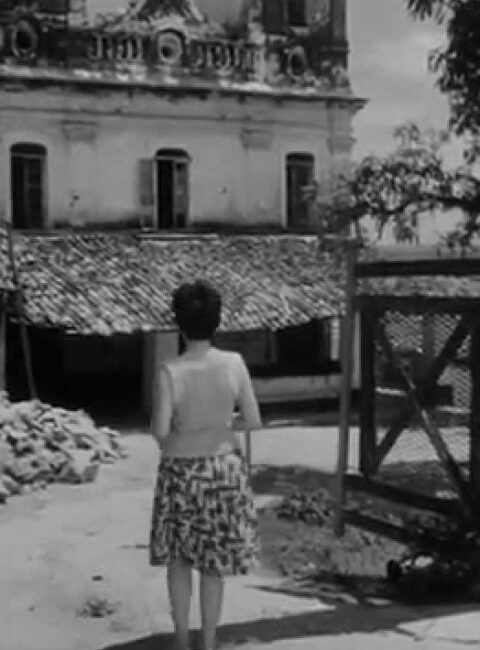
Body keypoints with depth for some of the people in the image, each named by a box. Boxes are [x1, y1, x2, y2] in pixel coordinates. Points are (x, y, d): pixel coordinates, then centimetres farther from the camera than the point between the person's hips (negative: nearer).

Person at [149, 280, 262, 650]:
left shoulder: (170, 372, -18)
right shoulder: (234, 363, -12)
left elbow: (159, 432, -14)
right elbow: (254, 422, -7)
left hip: (181, 471, -1)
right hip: (225, 469, 2)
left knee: (179, 557, 18)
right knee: (213, 564, 14)